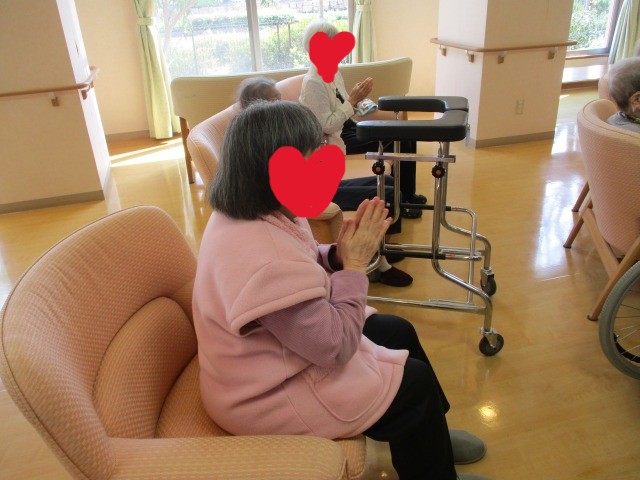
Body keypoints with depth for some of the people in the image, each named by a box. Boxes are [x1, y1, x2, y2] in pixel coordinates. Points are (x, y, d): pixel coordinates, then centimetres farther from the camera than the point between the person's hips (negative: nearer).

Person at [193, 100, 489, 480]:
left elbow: (303, 271, 7)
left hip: (291, 342, 9)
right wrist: (355, 265, -21)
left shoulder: (256, 213, -8)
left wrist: (340, 254, -13)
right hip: (269, 395, -9)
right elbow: (336, 348, -28)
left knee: (399, 331, 15)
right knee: (414, 383, -1)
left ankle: (433, 438, 39)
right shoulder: (265, 259, -38)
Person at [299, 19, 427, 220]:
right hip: (338, 139, -9)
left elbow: (343, 109, 13)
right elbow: (327, 126, -24)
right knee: (400, 141, -15)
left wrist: (357, 97, -8)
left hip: (349, 127, 9)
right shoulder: (313, 83, -21)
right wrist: (353, 99, -22)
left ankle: (407, 194, 16)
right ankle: (401, 200, 3)